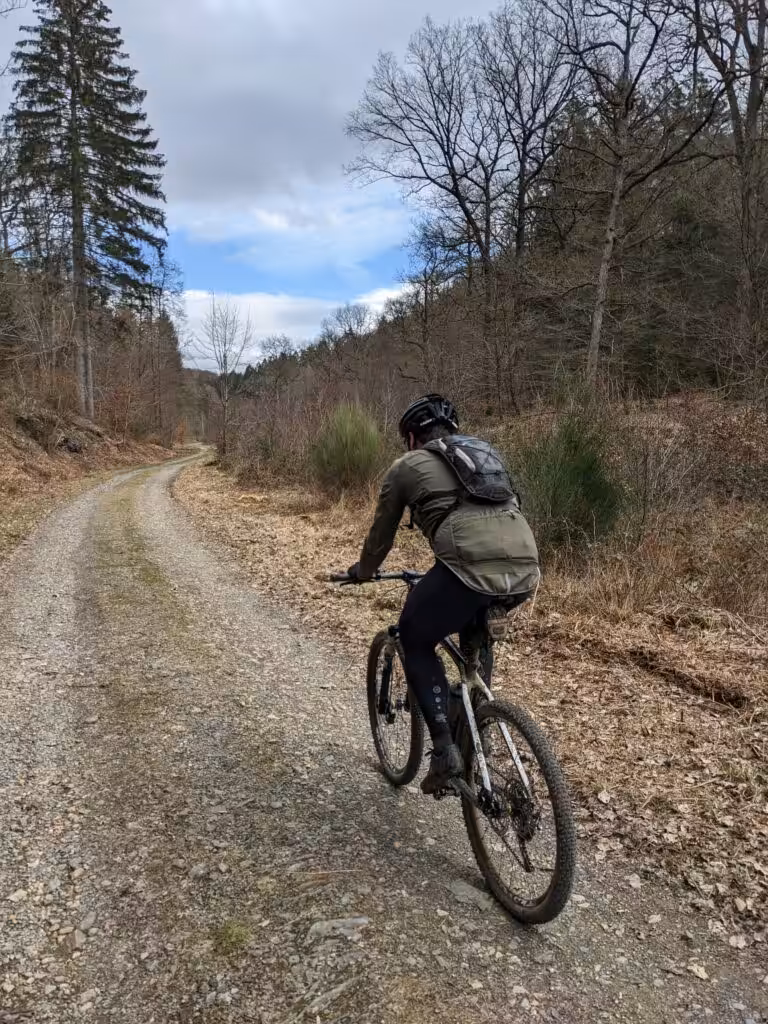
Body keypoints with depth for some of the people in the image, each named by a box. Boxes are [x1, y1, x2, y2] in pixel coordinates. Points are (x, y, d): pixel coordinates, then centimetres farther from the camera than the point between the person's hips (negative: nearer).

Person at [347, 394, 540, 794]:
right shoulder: (484, 451, 32)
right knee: (474, 623, 36)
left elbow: (382, 533, 27)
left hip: (470, 566, -6)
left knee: (414, 641, 19)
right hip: (525, 570, 6)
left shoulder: (406, 466, 18)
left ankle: (445, 750, 10)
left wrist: (362, 571, 47)